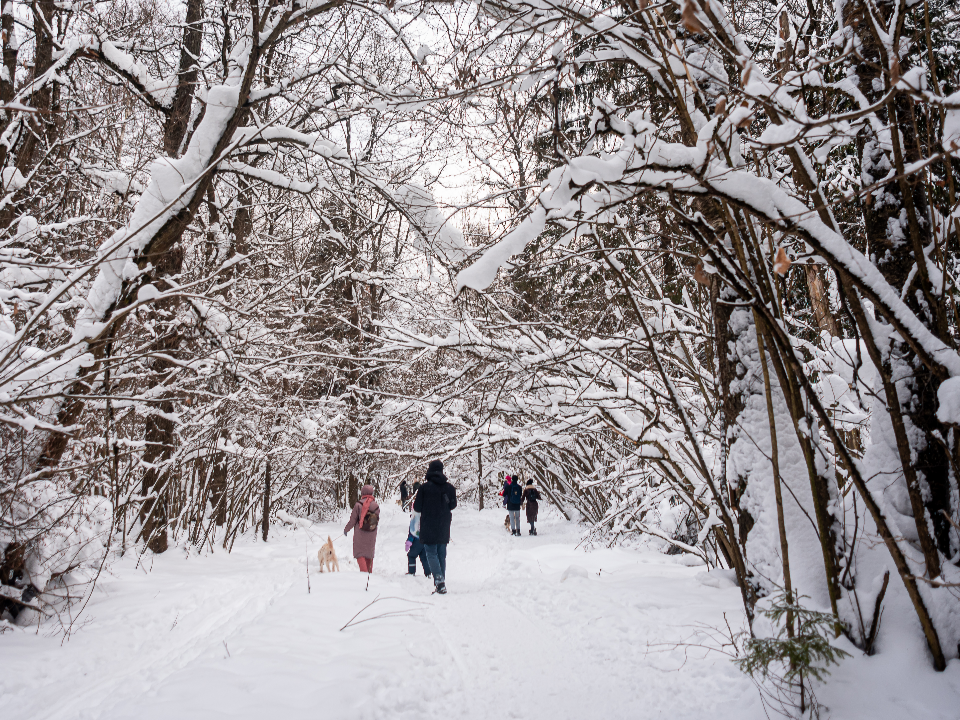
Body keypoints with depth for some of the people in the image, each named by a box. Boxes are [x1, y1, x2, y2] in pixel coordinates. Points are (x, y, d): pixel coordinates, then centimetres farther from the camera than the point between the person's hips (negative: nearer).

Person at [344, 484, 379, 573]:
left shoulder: (358, 504, -12)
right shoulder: (376, 506, -1)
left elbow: (352, 520, -8)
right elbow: (377, 521, 7)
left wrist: (346, 530, 8)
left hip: (360, 534, -4)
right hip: (372, 535, 4)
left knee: (360, 553, 4)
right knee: (369, 554, 17)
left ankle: (364, 571, -11)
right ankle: (369, 572, 22)